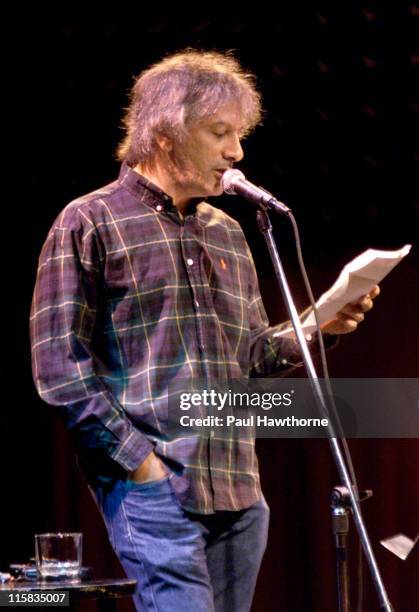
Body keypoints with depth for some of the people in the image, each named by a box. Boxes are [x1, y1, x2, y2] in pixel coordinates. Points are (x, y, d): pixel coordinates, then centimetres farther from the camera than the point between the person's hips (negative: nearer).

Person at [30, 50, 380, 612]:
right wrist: (137, 458, -13)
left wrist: (317, 329, 3)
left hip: (239, 493, 7)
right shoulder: (91, 223, 0)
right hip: (154, 486, -7)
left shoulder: (228, 234, 21)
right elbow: (60, 365, -7)